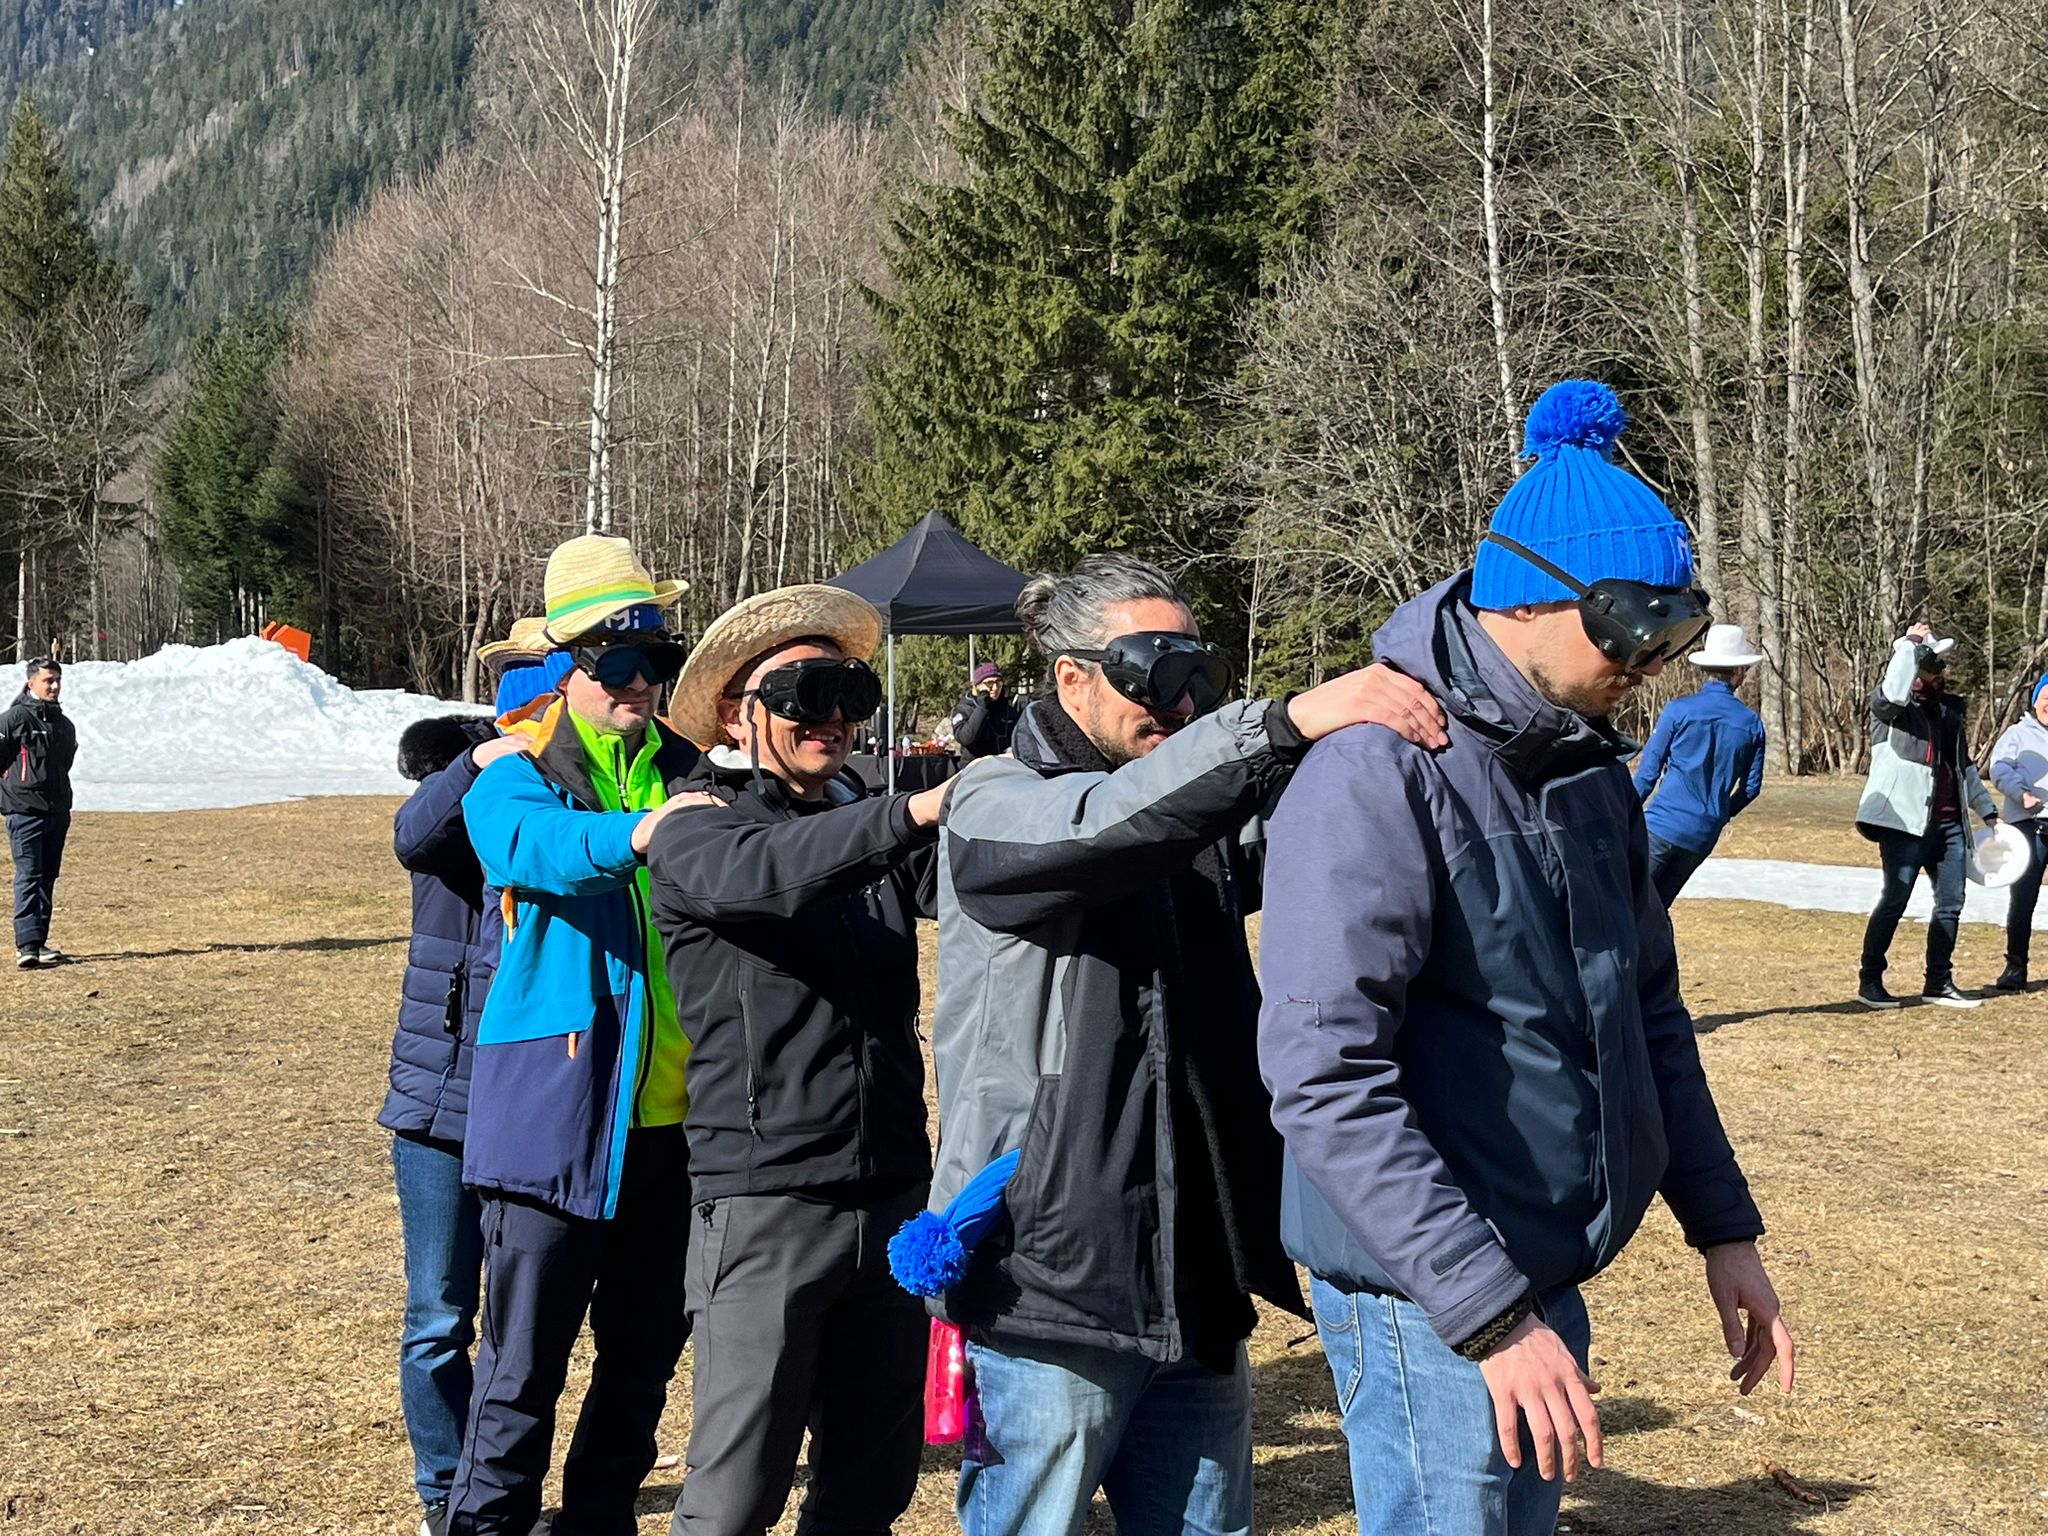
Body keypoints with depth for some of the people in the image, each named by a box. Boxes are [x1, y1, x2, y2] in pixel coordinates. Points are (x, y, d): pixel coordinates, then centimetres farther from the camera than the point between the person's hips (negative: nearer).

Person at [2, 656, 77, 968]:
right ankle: (26, 945, -16)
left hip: (57, 812, 7)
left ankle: (40, 942, 16)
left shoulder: (65, 725, 14)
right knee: (28, 876, -12)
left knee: (47, 878, 9)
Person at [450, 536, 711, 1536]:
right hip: (556, 1115, -5)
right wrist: (635, 832, -44)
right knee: (525, 1365, 1)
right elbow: (543, 847, -27)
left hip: (673, 1119, 5)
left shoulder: (688, 777, 10)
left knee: (646, 1354, 16)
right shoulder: (515, 782, -3)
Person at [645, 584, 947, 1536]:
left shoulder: (869, 827, 11)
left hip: (892, 1193, 5)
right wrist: (914, 811, -39)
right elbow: (770, 871, -26)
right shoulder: (693, 837, -3)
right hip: (764, 1199, -5)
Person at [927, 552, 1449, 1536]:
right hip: (1050, 1294, -6)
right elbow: (1102, 826, -26)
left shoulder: (1199, 826, 15)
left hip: (1194, 1291, 6)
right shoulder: (993, 805, -5)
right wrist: (1287, 722, -37)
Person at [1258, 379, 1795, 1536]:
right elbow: (1326, 1078, -26)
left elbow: (1649, 1013, 17)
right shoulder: (1381, 777, -20)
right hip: (1430, 1297, -8)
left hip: (1548, 1273, 9)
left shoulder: (1591, 767, 8)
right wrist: (1491, 1313, -27)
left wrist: (1723, 1225, 14)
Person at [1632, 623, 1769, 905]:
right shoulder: (1752, 723, 4)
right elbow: (1752, 787, 12)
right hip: (1705, 836, 4)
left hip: (1664, 822, -4)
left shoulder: (1679, 710, -6)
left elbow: (1649, 770, -2)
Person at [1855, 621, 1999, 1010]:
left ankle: (1939, 983, 16)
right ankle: (1870, 981, 3)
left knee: (1951, 903, 7)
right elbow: (1893, 693, -31)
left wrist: (1986, 809, 28)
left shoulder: (1949, 707, 17)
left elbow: (1964, 764, 27)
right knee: (1895, 900, -6)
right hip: (1906, 820, -7)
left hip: (1949, 824, 7)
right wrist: (1911, 643, -23)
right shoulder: (1892, 707, -4)